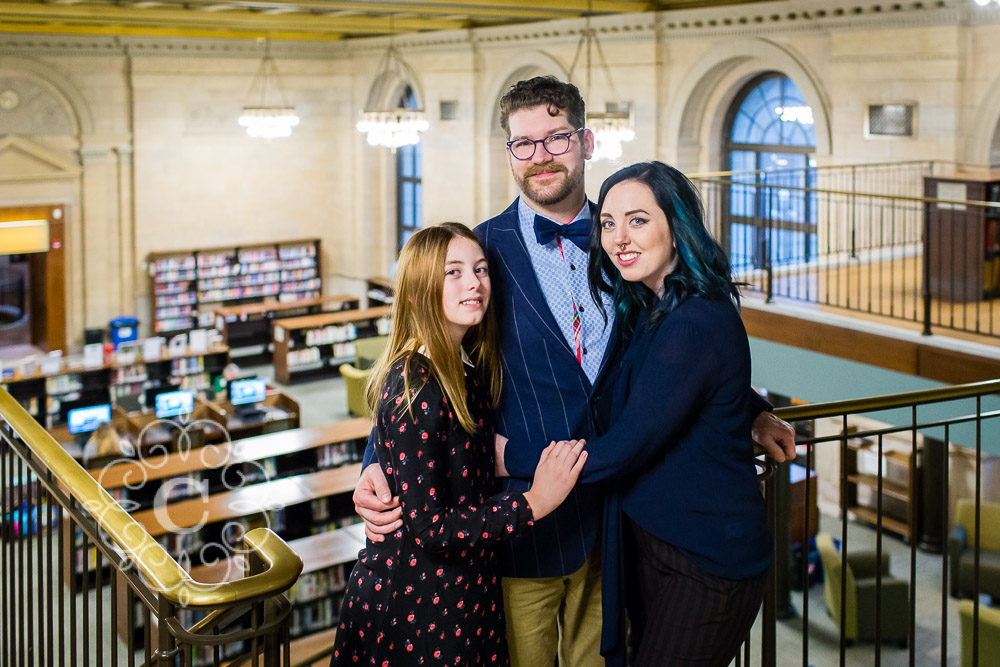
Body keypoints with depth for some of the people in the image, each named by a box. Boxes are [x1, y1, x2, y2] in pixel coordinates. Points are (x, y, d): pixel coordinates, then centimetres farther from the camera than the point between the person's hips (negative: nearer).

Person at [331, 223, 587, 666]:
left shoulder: (471, 368, 1)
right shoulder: (414, 388, -23)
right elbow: (428, 527, -24)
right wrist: (533, 504, -23)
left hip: (467, 589, 8)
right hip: (415, 601, -8)